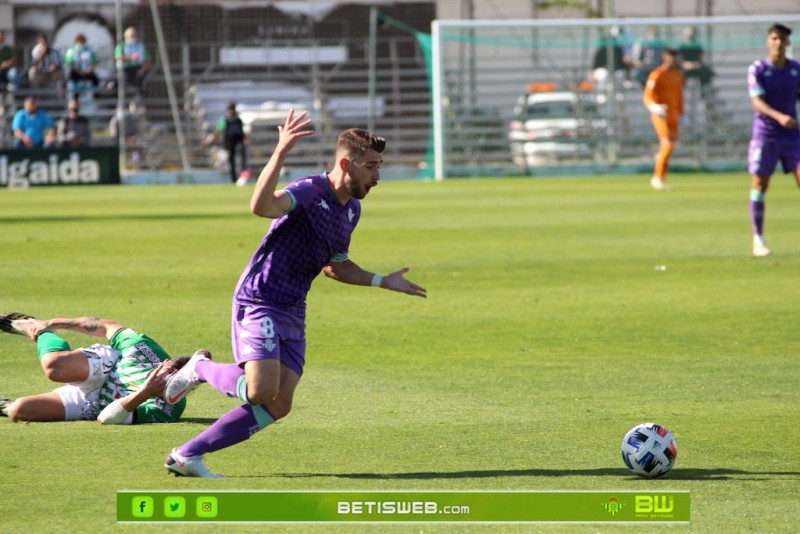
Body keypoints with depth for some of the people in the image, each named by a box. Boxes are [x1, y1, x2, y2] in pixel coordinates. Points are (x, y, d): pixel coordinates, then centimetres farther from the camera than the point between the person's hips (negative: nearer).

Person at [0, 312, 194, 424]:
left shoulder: (165, 412, -34)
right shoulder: (145, 347, -26)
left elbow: (107, 419, -37)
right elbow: (107, 326, -6)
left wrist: (142, 395, -54)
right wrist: (56, 323, -1)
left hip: (93, 407, -1)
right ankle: (34, 328, 8)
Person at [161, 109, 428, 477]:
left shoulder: (352, 210, 12)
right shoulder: (310, 191, -18)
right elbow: (261, 206, -39)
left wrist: (382, 282, 23)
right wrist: (281, 153, -48)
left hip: (292, 313, 9)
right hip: (258, 303, -9)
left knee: (277, 407, -1)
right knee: (262, 391, -24)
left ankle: (187, 455, 6)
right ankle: (201, 370, 7)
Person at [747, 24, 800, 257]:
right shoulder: (757, 70, -6)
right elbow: (758, 103, -17)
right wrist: (779, 116, -32)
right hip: (765, 135, -2)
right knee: (760, 185, 1)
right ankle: (758, 240, 11)